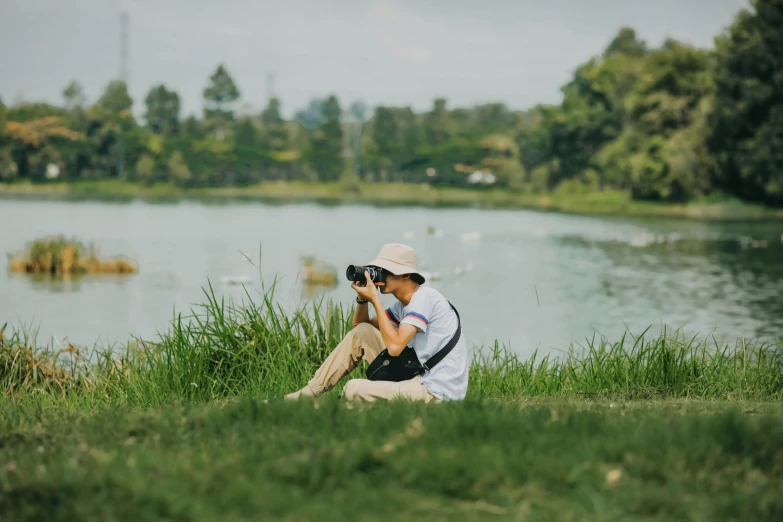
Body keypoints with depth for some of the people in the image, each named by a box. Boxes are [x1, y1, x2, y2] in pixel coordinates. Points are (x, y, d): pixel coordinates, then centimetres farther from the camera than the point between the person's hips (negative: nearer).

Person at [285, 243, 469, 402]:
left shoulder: (424, 297, -16)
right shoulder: (403, 304, 12)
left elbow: (395, 346, -26)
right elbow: (360, 324, 22)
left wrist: (375, 300, -17)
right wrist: (362, 298, 1)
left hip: (437, 393, -9)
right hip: (417, 377, 9)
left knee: (354, 389, -20)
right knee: (362, 331, 10)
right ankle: (307, 394, 12)